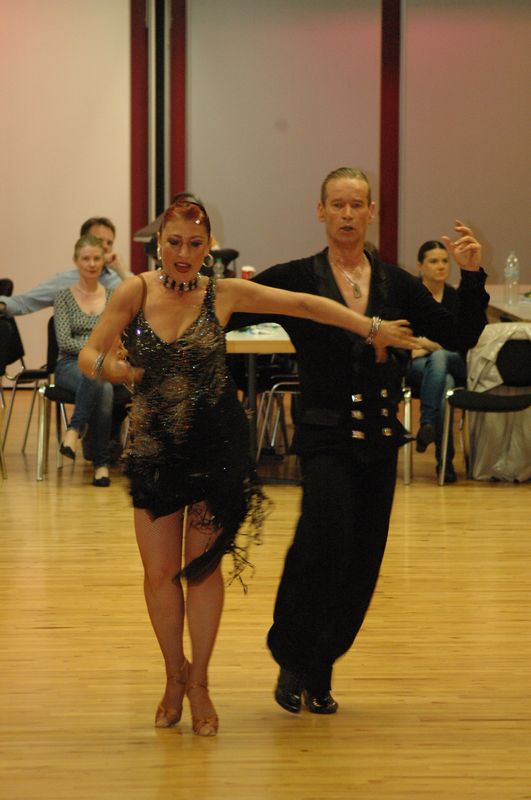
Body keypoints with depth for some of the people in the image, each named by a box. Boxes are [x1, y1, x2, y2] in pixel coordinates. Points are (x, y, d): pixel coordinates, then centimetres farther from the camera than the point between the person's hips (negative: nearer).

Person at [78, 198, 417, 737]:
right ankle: (174, 675, 27)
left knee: (203, 566, 3)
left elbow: (303, 304, 0)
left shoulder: (223, 294, -3)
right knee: (158, 571, 3)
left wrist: (372, 329, -1)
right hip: (153, 449, 1)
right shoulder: (135, 292, -5)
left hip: (215, 447, -1)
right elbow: (87, 356, -7)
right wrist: (107, 367, -29)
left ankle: (199, 683, 19)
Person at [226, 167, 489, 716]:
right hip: (325, 436, -4)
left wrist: (471, 277, -6)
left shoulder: (395, 284, 8)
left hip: (379, 438, 4)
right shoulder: (295, 280, 0)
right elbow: (226, 317, -2)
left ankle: (318, 674, 22)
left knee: (362, 559, 5)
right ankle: (293, 660, -3)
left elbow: (459, 336, 5)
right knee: (327, 535, -24)